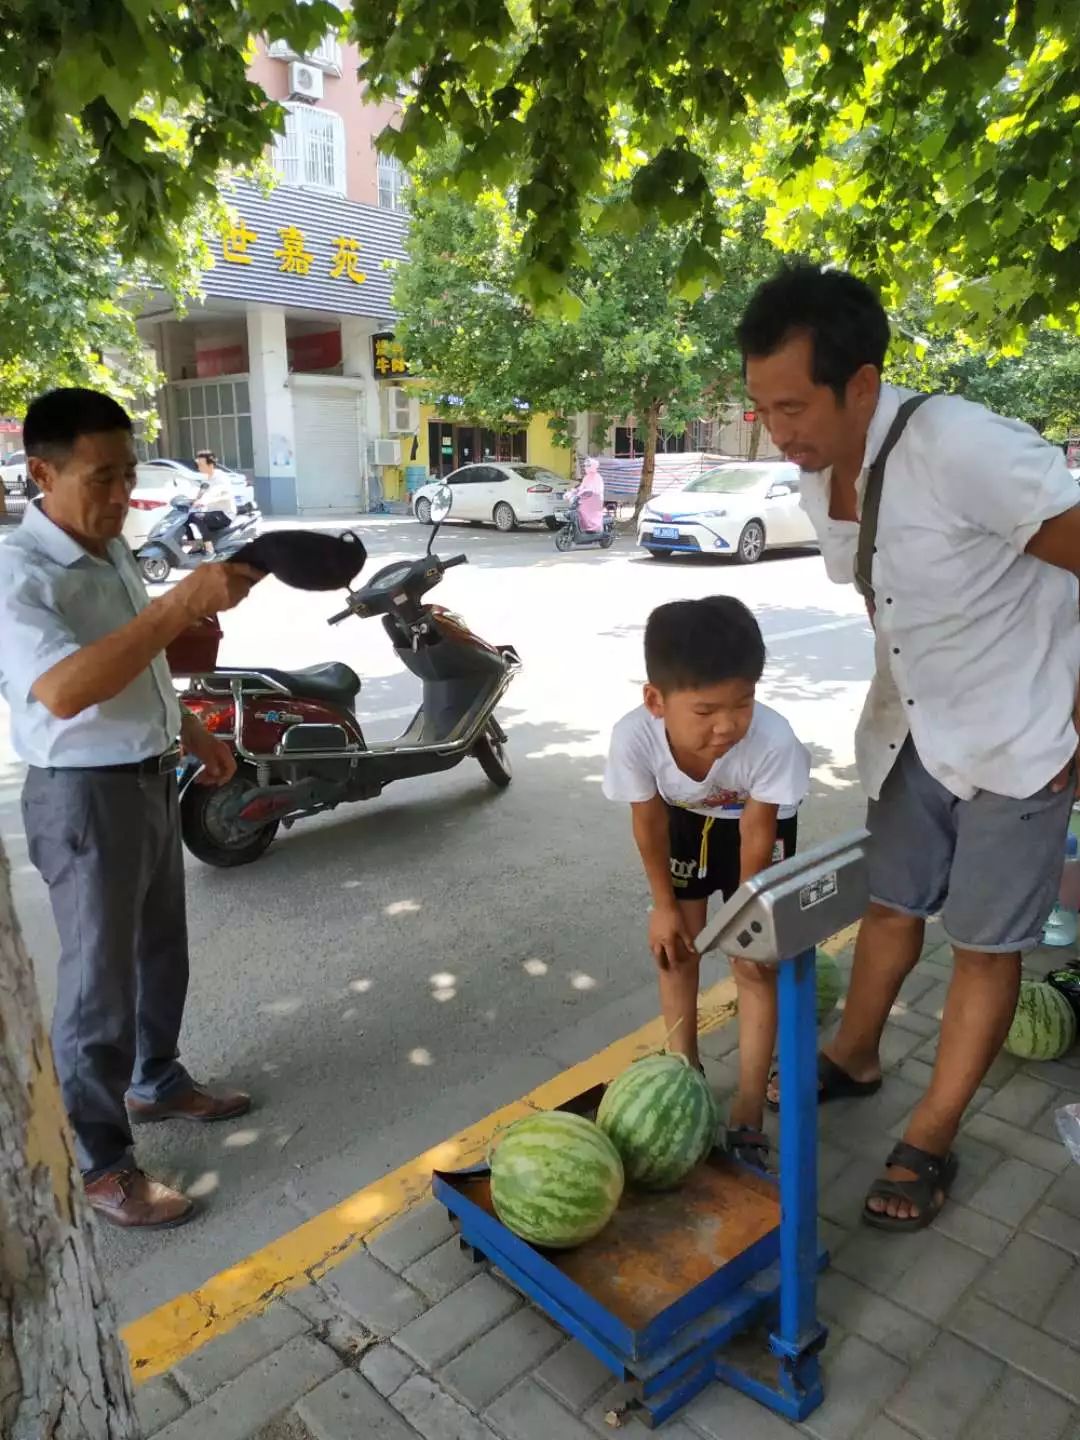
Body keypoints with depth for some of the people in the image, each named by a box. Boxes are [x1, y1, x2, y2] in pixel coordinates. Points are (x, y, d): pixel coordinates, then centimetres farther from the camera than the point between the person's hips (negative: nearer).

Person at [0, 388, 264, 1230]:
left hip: (150, 780, 9)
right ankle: (102, 1163, 22)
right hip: (87, 797, -8)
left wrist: (192, 733, 18)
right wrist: (184, 604, -40)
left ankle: (157, 1081, 44)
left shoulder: (111, 549, 7)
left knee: (162, 950, 22)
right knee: (100, 984, 4)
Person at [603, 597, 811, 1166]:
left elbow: (756, 835, -25)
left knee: (755, 964, -1)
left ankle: (748, 1113, 12)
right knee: (676, 948, 8)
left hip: (758, 822, -2)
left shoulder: (772, 739, -44)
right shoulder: (634, 737, -39)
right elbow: (648, 822, -18)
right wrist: (666, 905, -7)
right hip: (686, 819, 2)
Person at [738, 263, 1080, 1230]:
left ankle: (931, 1140, 24)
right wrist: (898, 697, 12)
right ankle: (854, 1057, 40)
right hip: (912, 728, 6)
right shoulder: (819, 479, -6)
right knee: (891, 902, 19)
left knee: (985, 942, 7)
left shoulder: (963, 448, -30)